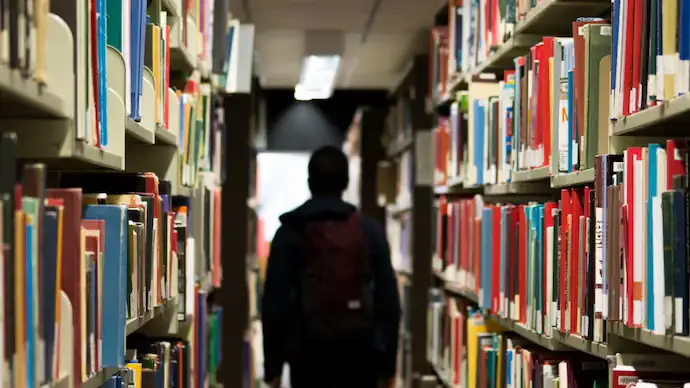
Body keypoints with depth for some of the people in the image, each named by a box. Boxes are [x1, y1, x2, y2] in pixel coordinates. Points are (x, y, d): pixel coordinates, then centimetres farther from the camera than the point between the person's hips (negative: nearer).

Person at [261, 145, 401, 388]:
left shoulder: (290, 232, 0)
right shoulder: (370, 231, 3)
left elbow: (274, 302, -4)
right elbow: (388, 300, 0)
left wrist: (272, 365, 2)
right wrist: (388, 363, 7)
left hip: (309, 352, -1)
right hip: (358, 351, 1)